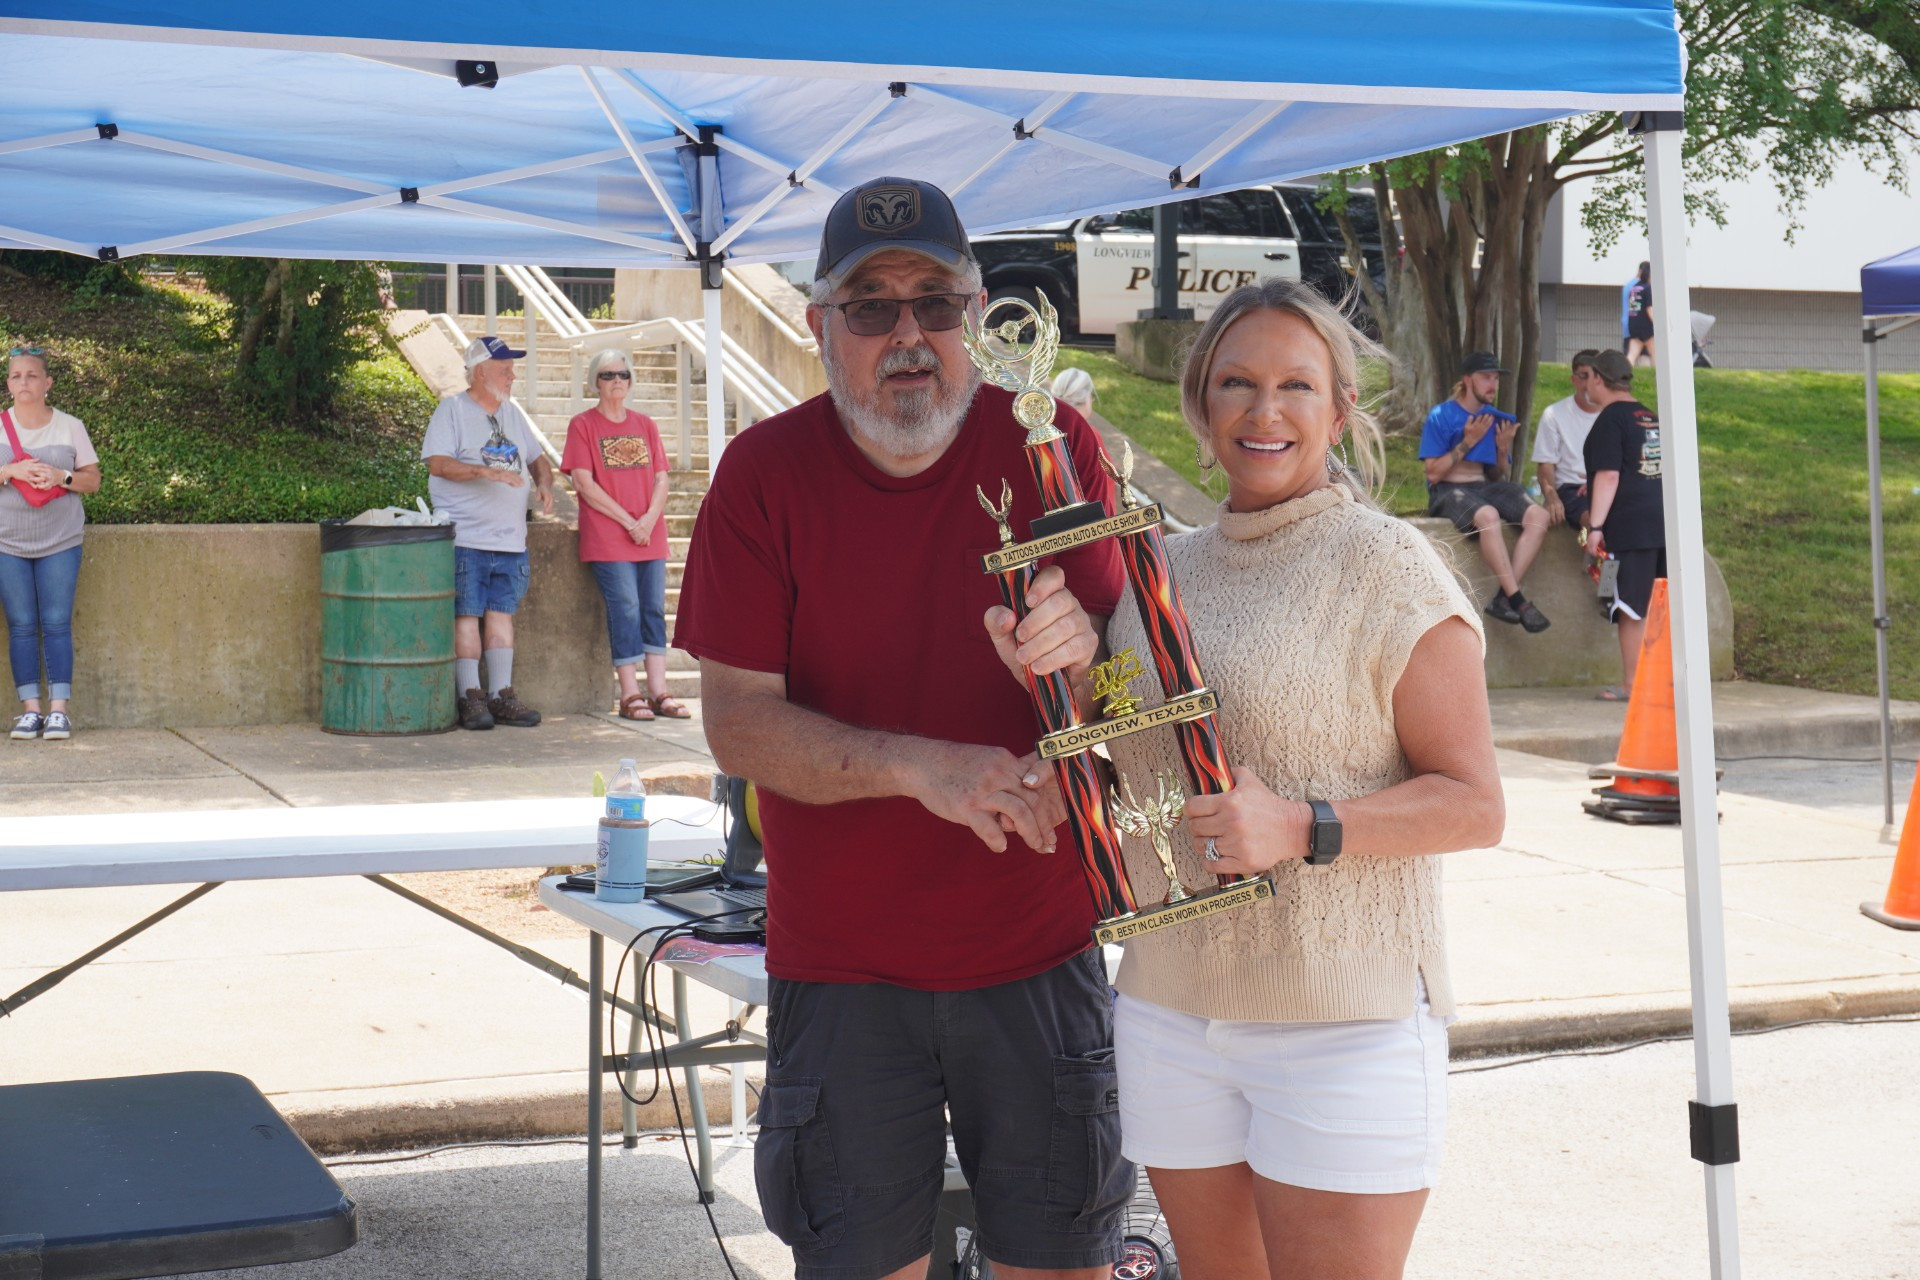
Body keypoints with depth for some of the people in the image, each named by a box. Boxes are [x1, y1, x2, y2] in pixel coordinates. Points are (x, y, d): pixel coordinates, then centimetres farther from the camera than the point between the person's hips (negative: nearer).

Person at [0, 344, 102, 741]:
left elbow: (93, 481, 4)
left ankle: (58, 710, -1)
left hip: (60, 541, -1)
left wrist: (61, 477, -14)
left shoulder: (70, 426, 4)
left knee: (57, 624, -4)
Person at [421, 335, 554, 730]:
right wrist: (486, 472, -23)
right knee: (467, 617, -5)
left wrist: (544, 483, 5)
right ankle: (470, 698, -1)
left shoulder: (512, 413, 18)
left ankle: (502, 696, 8)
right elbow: (437, 462, -13)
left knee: (502, 615, 6)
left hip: (510, 540, 6)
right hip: (466, 539, -6)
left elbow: (536, 459, 27)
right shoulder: (453, 409, -1)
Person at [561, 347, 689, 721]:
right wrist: (628, 521, -12)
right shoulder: (582, 425, 1)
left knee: (654, 609, 3)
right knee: (625, 609, -8)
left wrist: (650, 519, -9)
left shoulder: (645, 425, 14)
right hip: (607, 537, -4)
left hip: (651, 536, 4)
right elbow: (583, 482, -7)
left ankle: (658, 691, 6)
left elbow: (661, 479, 10)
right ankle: (630, 694, -3)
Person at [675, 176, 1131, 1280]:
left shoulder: (1054, 446, -4)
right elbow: (738, 721, -11)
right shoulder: (765, 472, -6)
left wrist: (1077, 654, -30)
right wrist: (924, 765, -26)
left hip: (1037, 950, 1)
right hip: (842, 968, 0)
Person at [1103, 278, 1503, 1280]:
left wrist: (1301, 827, -23)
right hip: (1169, 1007, 6)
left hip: (1347, 1018, -5)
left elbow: (1474, 805, -9)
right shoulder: (1163, 571, 11)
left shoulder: (1386, 566, -7)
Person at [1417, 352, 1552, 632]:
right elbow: (1433, 474, -10)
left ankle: (1502, 598, -26)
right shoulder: (1440, 416, -4)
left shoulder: (1496, 419, 13)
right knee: (1488, 516, -39)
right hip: (1448, 492, -6)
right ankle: (1518, 600, -33)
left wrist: (1503, 448, -2)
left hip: (1485, 487, 6)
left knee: (1538, 516, -22)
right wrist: (1468, 442, -14)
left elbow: (1497, 477, 17)